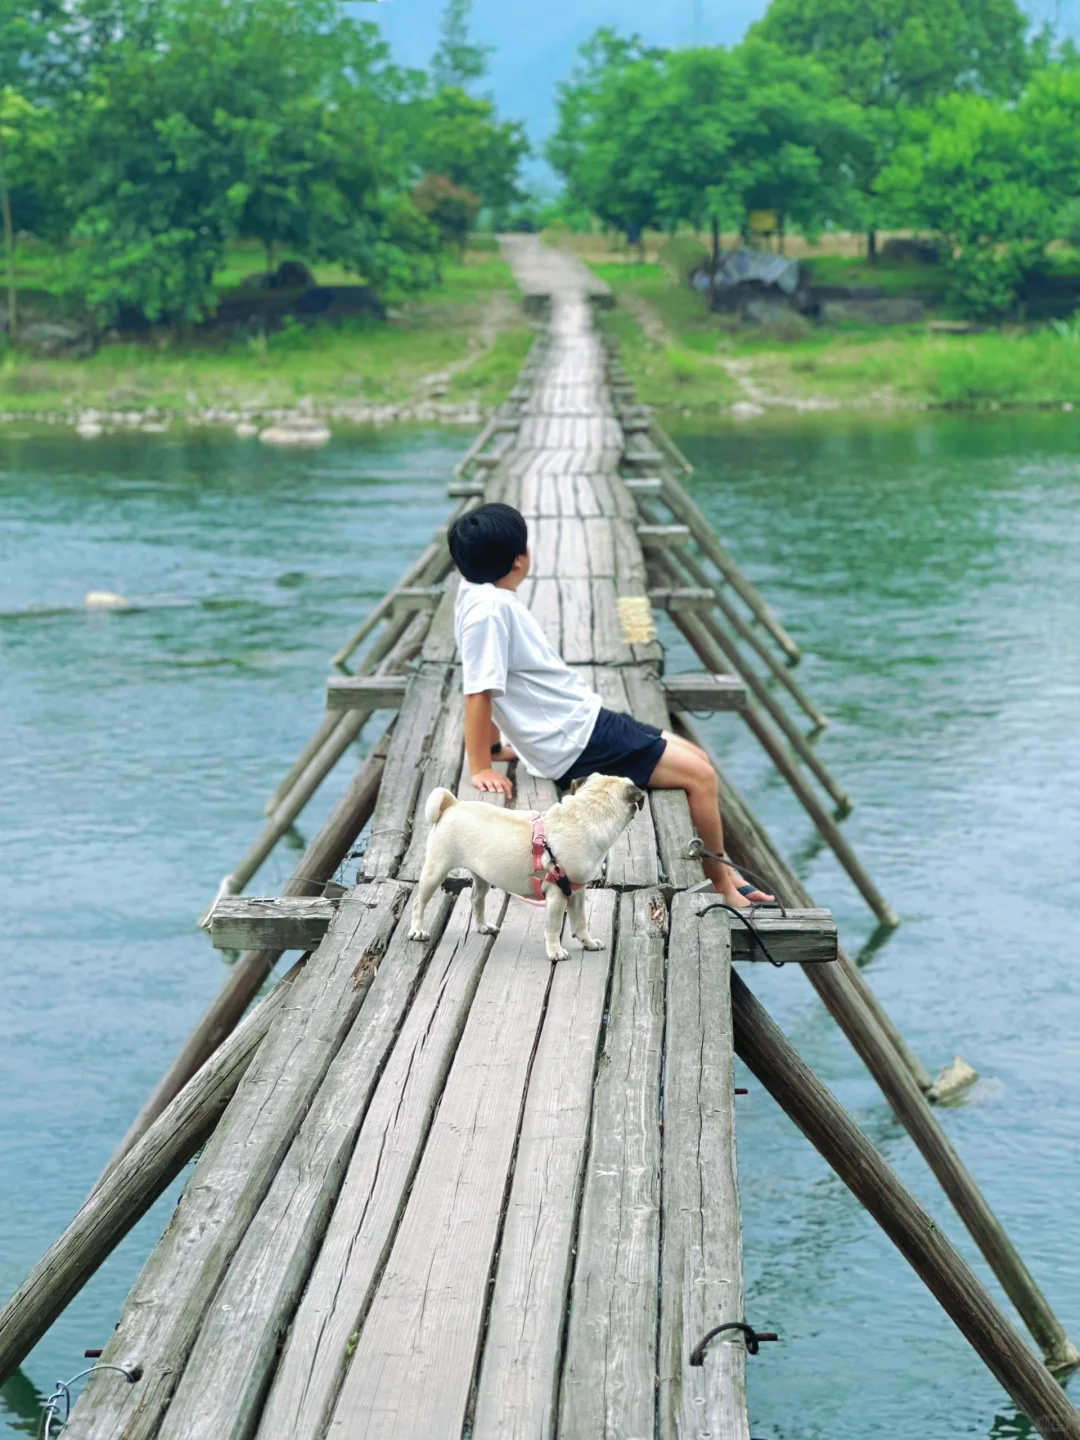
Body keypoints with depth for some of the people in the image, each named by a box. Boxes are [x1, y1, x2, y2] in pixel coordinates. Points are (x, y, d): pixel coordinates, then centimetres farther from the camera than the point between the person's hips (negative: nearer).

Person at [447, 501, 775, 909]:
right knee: (700, 776, -8)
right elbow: (478, 691, -24)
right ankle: (722, 885, 6)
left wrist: (495, 744, 19)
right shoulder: (488, 608, -23)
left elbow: (483, 688, 13)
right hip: (575, 745, -10)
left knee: (697, 760, 14)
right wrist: (481, 768, -20)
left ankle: (718, 869, 22)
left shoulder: (484, 595, 5)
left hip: (582, 719, 10)